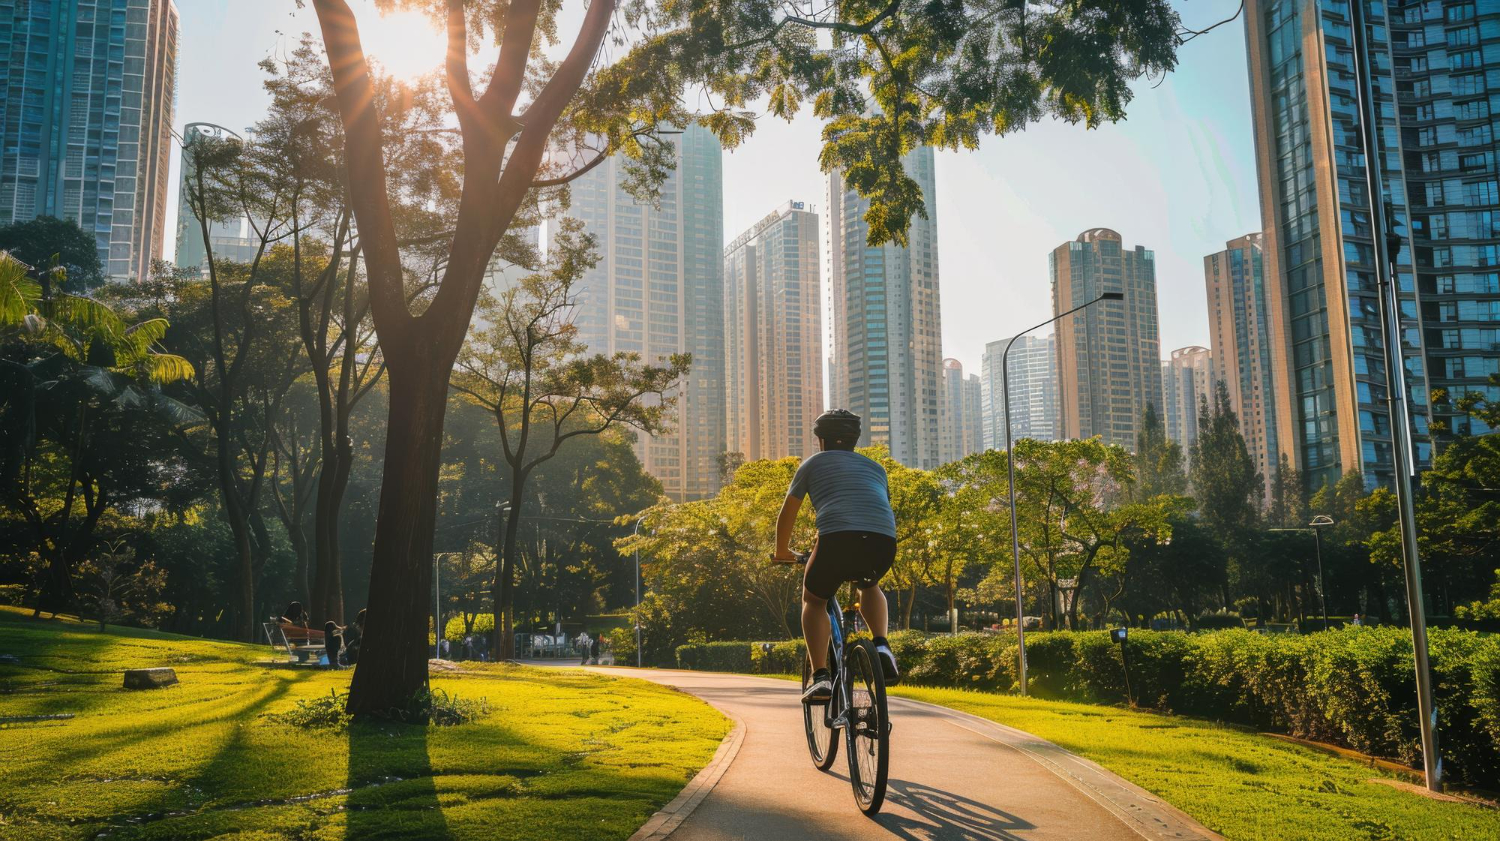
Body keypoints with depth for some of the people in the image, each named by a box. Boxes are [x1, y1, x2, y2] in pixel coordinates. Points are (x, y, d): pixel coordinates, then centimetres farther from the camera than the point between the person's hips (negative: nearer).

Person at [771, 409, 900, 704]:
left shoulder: (813, 463, 24)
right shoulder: (875, 467, 33)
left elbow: (787, 513, 28)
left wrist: (782, 552, 45)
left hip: (838, 537, -3)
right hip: (884, 542, 3)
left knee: (813, 600, 22)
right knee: (870, 587, 35)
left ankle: (820, 677, 5)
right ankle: (881, 647, 11)